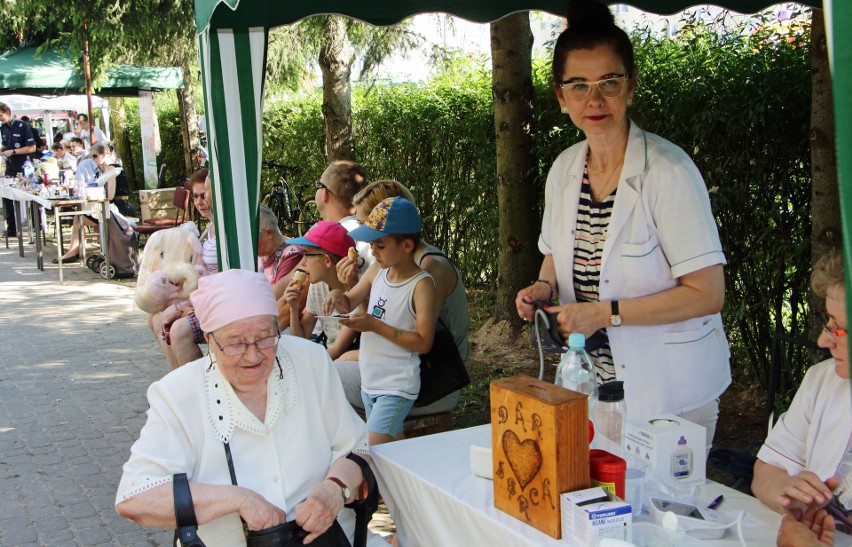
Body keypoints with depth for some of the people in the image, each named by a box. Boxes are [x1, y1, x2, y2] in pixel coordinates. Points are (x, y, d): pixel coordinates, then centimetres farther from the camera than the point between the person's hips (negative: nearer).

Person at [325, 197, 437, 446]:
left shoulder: (421, 285, -16)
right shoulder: (377, 273, 3)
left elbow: (423, 343, -19)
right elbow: (349, 303, 17)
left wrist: (376, 325, -23)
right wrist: (338, 296, -7)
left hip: (397, 386, -7)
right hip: (370, 381, 7)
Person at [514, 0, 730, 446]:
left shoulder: (669, 171, -18)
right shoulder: (563, 170, 2)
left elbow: (707, 293, -19)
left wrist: (604, 313, -22)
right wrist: (544, 287, -3)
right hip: (593, 380, 5)